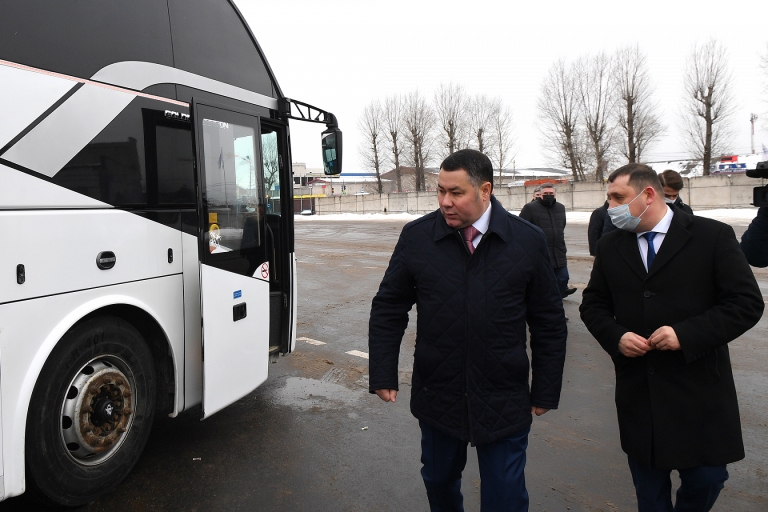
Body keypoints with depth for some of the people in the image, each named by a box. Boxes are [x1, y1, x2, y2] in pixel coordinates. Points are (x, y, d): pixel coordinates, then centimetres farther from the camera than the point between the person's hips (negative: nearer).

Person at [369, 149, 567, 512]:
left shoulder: (528, 241, -6)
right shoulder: (416, 236, -6)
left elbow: (549, 322, 1)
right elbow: (387, 308, 0)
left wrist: (545, 391, 2)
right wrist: (383, 375, -3)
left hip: (504, 402, -1)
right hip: (436, 396, 2)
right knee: (439, 482, 21)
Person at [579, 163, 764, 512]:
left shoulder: (713, 236, -7)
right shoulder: (609, 247, 3)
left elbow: (747, 302, -9)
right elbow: (593, 304, 9)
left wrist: (686, 334, -20)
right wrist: (615, 337, -11)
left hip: (698, 389, -2)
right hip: (636, 389, 3)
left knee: (707, 477, 10)